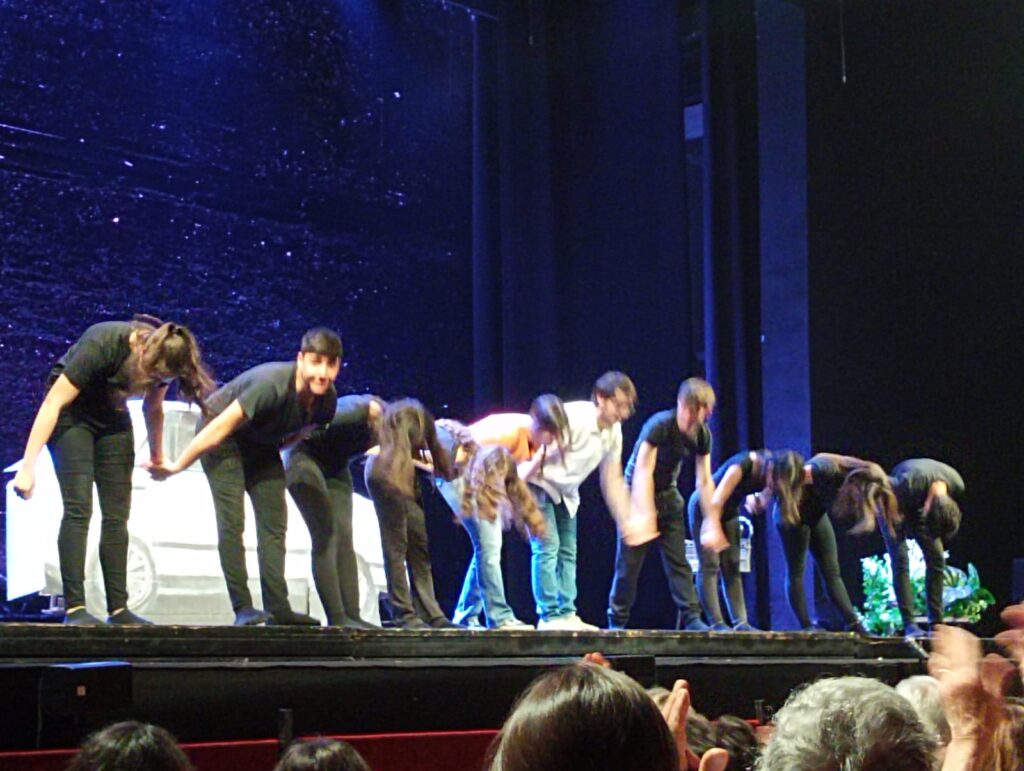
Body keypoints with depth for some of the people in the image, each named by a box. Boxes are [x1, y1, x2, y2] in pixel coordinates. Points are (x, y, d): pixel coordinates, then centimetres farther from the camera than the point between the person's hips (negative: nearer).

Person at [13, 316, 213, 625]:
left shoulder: (164, 359, -16)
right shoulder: (103, 344, -34)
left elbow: (152, 409, 6)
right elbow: (53, 404, -31)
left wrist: (157, 456, 16)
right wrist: (28, 465, -33)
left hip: (111, 415, 5)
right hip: (72, 412, -5)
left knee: (117, 515, -2)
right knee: (78, 509, -17)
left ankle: (118, 609, -1)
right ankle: (74, 608, -20)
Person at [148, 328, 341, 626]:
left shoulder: (327, 400, -14)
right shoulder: (273, 384, -36)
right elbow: (221, 427, -31)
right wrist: (177, 466, -27)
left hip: (260, 445, 7)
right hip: (223, 437, -7)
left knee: (274, 523, 0)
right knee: (232, 522, -16)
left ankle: (277, 607, 1)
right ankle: (242, 608, -17)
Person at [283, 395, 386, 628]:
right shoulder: (358, 410, -33)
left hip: (335, 466, 7)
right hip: (303, 457, -7)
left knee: (345, 539, -4)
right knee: (326, 535, -16)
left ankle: (352, 615, -7)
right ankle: (336, 618, -19)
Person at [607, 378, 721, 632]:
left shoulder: (702, 436, -9)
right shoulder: (659, 426, -27)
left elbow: (704, 482, -5)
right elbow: (642, 472, -30)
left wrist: (713, 524, -8)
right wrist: (646, 516, -38)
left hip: (668, 494, 5)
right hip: (638, 492, -5)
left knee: (678, 560, -2)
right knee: (629, 560, -4)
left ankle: (691, 618, -4)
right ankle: (617, 620, 5)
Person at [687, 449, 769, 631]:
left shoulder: (765, 466, -10)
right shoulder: (742, 465, -32)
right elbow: (716, 501, -32)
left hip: (728, 510, 8)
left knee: (732, 567, 1)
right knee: (710, 565, -11)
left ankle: (740, 622, -3)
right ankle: (717, 623, -15)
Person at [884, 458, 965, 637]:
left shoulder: (957, 486, -28)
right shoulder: (908, 485, -45)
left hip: (918, 506, 4)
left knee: (937, 558, -5)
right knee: (900, 561, -15)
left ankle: (936, 622, -1)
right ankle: (909, 624, -15)